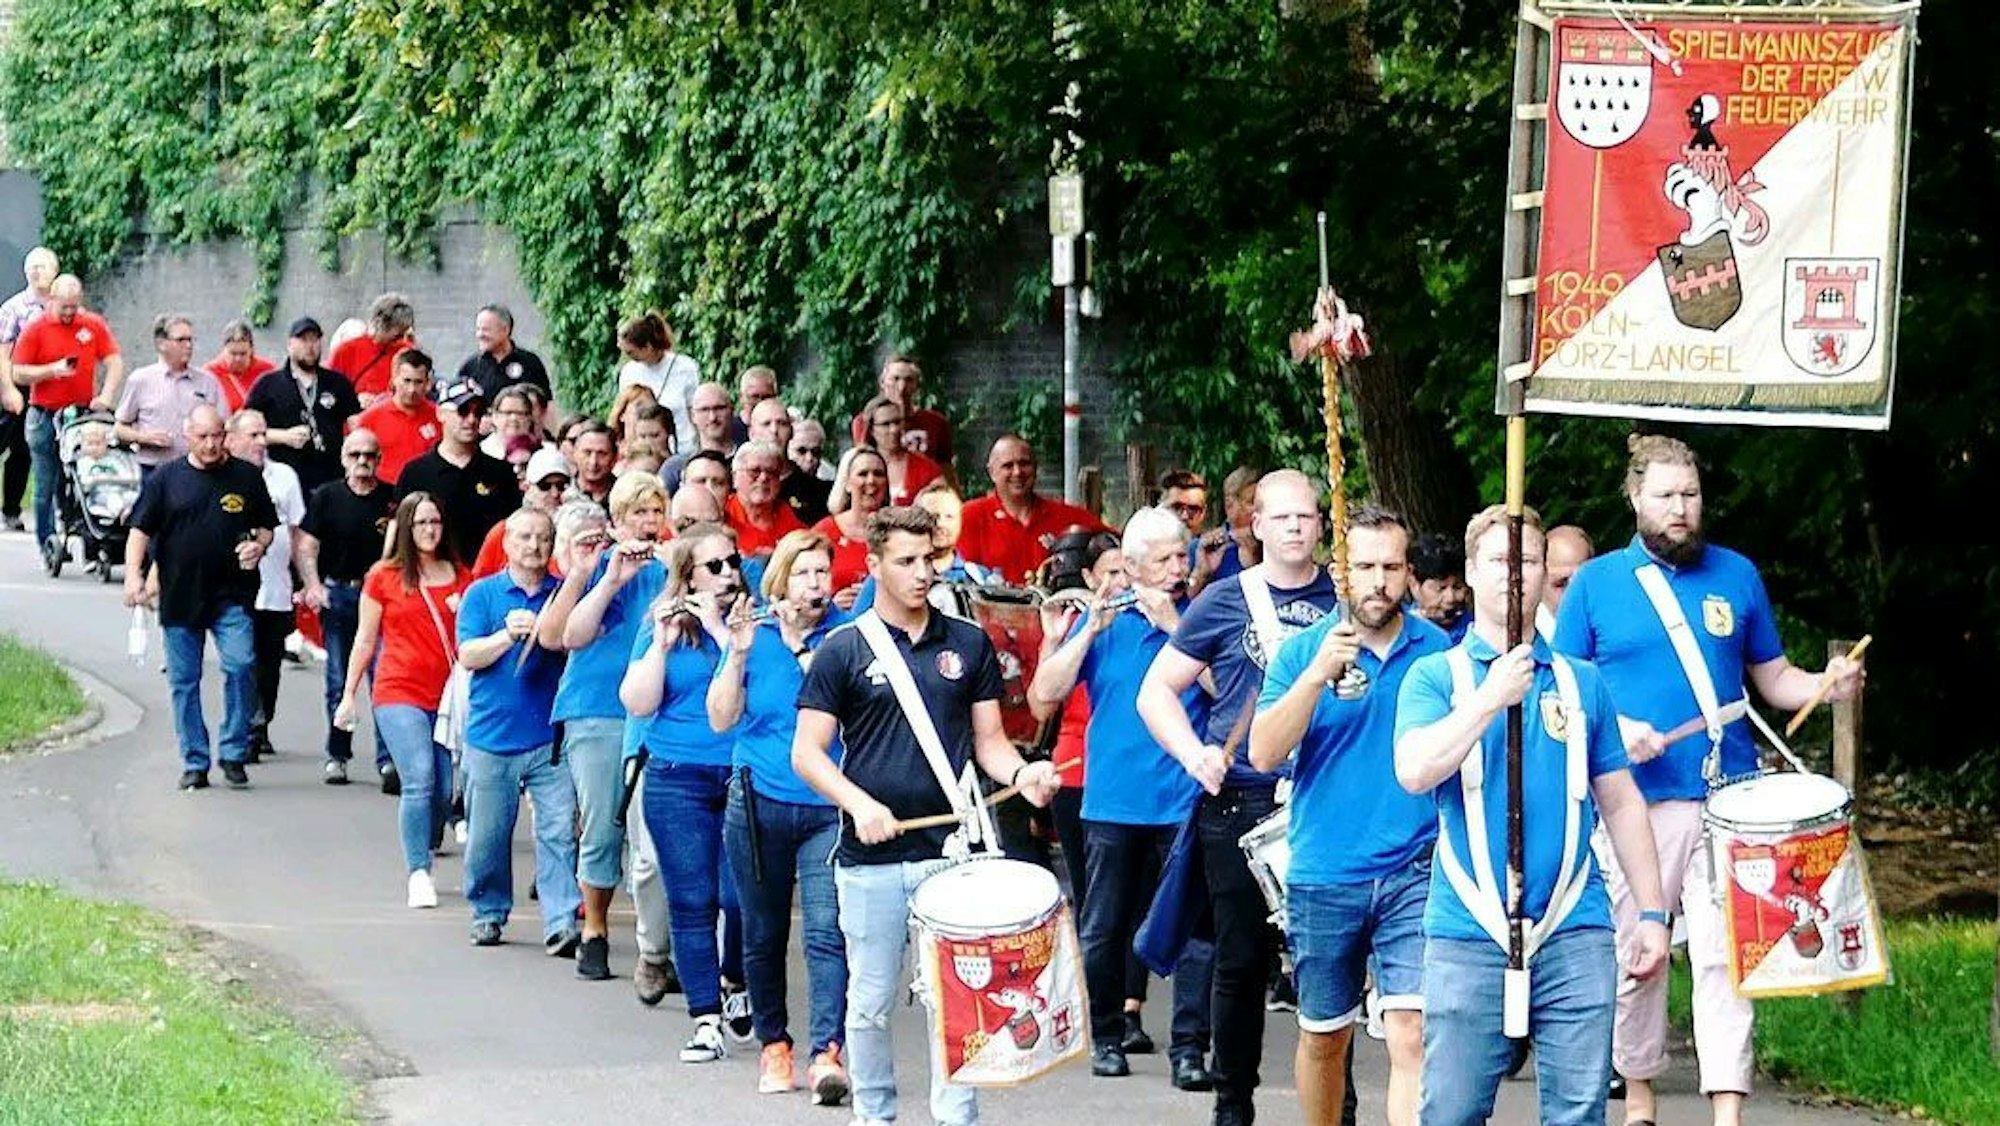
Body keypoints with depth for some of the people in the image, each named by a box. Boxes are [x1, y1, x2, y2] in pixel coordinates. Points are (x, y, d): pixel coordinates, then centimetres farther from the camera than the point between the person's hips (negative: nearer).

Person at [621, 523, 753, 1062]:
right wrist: (663, 643, -11)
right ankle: (706, 1021, 4)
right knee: (692, 901, -1)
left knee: (740, 896, -7)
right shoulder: (661, 626, 7)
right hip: (678, 779, 1)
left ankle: (734, 982, 22)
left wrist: (719, 627, -14)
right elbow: (639, 703, -1)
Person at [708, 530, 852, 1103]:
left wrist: (803, 647, -15)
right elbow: (722, 718, 0)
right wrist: (739, 655, -12)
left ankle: (826, 1052, -21)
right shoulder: (754, 633, 5)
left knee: (827, 930, -15)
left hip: (829, 805, -2)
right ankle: (773, 1043, 25)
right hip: (760, 803, 2)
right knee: (763, 934, 11)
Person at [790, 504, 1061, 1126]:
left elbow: (988, 741, 12)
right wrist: (860, 804, -16)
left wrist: (1021, 773, -9)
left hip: (950, 852, 1)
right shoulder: (843, 651, 1)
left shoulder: (968, 644, 9)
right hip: (870, 859, -1)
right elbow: (808, 752, -1)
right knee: (871, 1002, 5)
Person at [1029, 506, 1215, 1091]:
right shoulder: (1101, 619, 6)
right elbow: (1044, 697, -2)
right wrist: (1092, 629, -10)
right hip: (1113, 801, 1)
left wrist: (1173, 625, -14)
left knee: (1195, 929, -7)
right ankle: (1107, 1037, 22)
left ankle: (1190, 1046, -4)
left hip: (1185, 800, -1)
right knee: (1104, 931, 8)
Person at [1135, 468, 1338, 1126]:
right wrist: (1195, 755, -10)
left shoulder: (1342, 601, 7)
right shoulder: (1225, 602, 4)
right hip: (1239, 805, 0)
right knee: (1243, 960, 4)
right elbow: (1157, 691, 6)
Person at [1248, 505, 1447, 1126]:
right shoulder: (1303, 651, 1)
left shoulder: (1439, 651, 3)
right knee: (1323, 1036, 14)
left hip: (1415, 872, -1)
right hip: (1323, 874, 1)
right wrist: (1319, 674, -21)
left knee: (1412, 1034, -14)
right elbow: (1264, 753, -10)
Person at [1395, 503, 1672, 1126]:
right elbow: (1414, 771, -12)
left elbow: (1621, 802, 16)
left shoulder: (1582, 682, 12)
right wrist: (1490, 699, -20)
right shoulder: (1434, 676, 5)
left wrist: (1652, 914, 12)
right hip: (1468, 935, -2)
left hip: (1576, 934, 2)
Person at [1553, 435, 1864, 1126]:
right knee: (1634, 955, 6)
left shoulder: (1736, 575, 10)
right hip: (1636, 803, 0)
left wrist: (1825, 685, -5)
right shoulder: (1596, 583, 4)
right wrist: (1613, 729, -13)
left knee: (1724, 955, -8)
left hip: (1727, 800, 0)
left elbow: (1772, 678, 15)